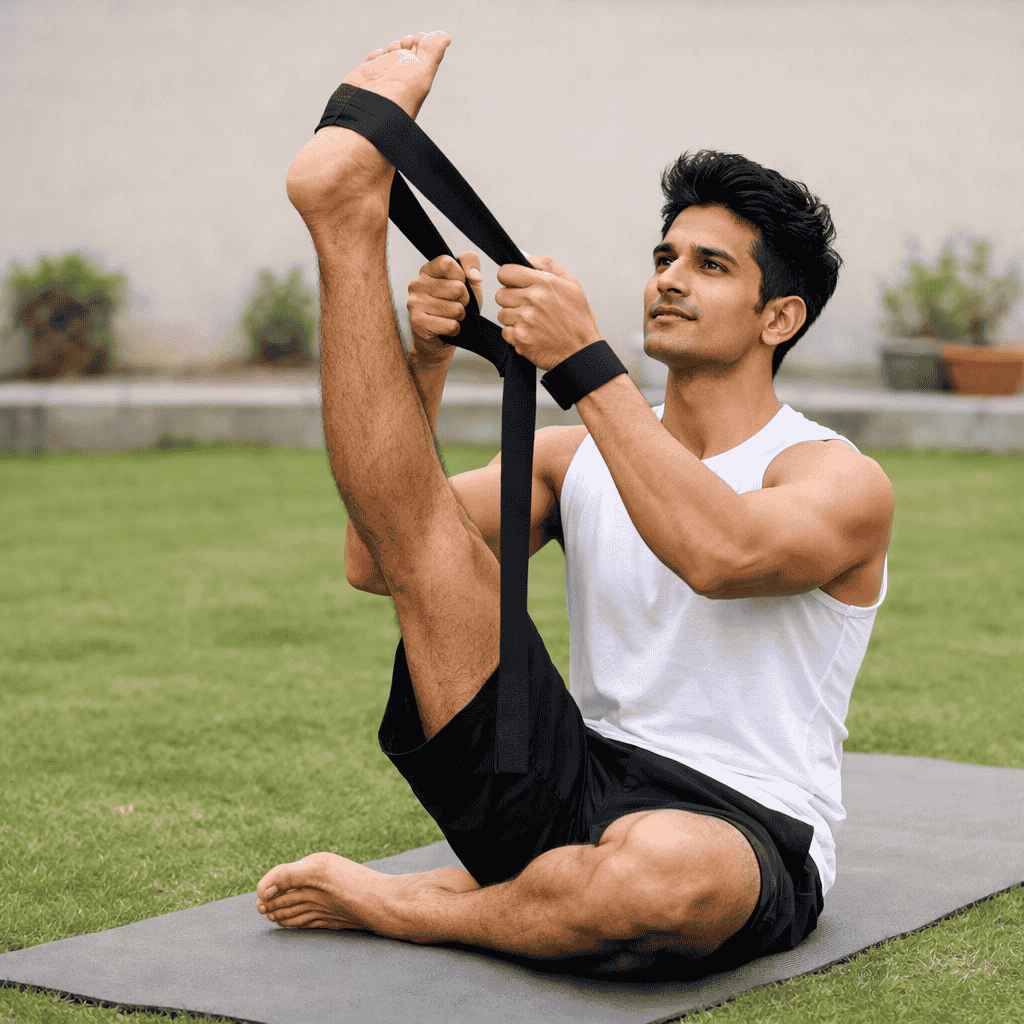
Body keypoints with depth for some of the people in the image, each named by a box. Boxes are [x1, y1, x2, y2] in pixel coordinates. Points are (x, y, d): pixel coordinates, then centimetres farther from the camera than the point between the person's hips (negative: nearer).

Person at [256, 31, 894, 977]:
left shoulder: (842, 481, 0)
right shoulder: (574, 459, 15)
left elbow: (722, 555, -26)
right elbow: (375, 562, 0)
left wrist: (585, 362, -27)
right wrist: (427, 363, -10)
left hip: (741, 834, -4)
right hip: (574, 797, 4)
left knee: (667, 870, -41)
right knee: (420, 532, -14)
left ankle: (396, 907, -17)